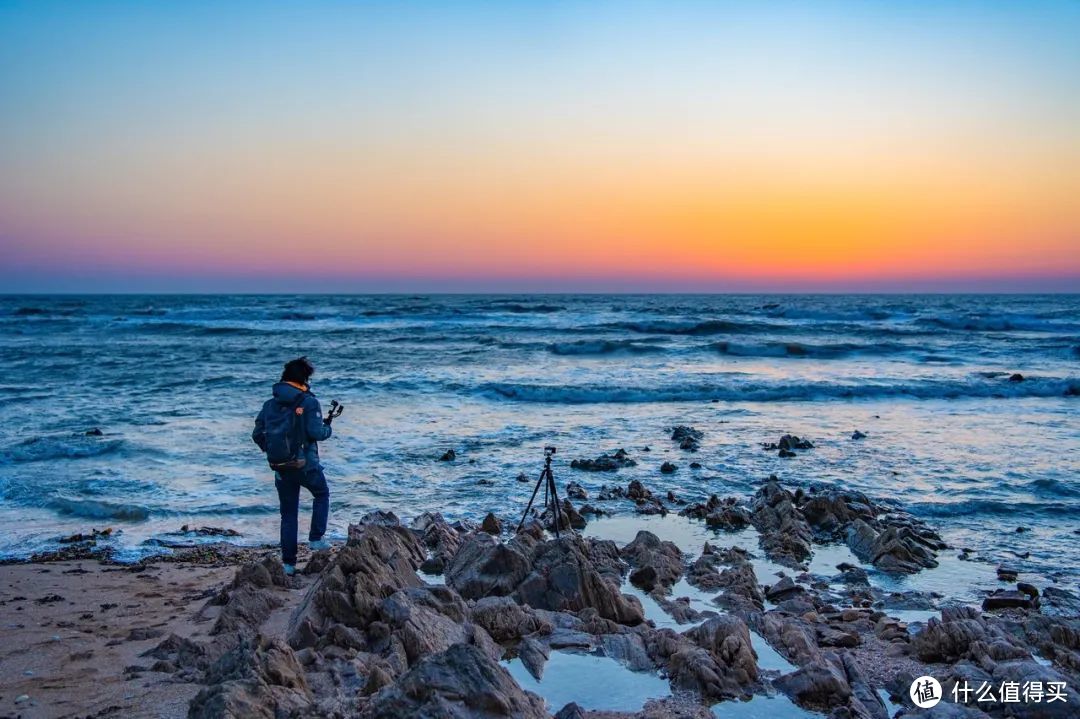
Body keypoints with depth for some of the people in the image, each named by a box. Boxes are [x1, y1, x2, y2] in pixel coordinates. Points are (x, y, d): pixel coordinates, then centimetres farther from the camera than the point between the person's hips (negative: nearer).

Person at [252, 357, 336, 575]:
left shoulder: (270, 404, 5)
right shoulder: (309, 402, -11)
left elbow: (257, 434, 6)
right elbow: (316, 433, -18)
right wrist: (328, 427, 3)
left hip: (280, 468, 4)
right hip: (306, 465, -4)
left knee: (288, 514, 13)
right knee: (321, 494, 25)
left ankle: (288, 563, 14)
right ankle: (316, 538, 15)